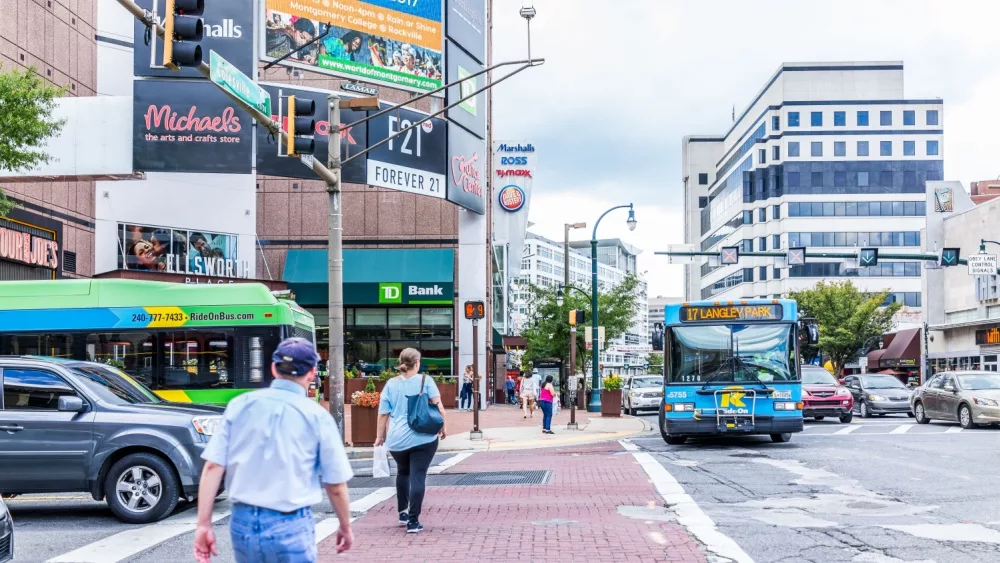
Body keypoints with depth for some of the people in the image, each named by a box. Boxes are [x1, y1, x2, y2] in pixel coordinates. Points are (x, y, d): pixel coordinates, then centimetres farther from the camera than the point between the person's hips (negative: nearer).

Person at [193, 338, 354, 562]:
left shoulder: (240, 405, 1)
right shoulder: (317, 416, -5)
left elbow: (213, 466, -3)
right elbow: (336, 487, -2)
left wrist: (204, 524, 0)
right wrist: (345, 527, 14)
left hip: (242, 522, 3)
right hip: (290, 526, -3)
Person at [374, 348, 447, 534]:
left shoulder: (391, 384, 5)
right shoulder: (425, 380, -1)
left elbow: (383, 413, 7)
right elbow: (438, 405, -8)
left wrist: (380, 436, 16)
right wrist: (443, 427, 2)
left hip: (397, 440, 3)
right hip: (423, 438, -3)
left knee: (403, 472, 25)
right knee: (418, 477, -1)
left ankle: (402, 513, 30)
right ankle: (413, 521, -6)